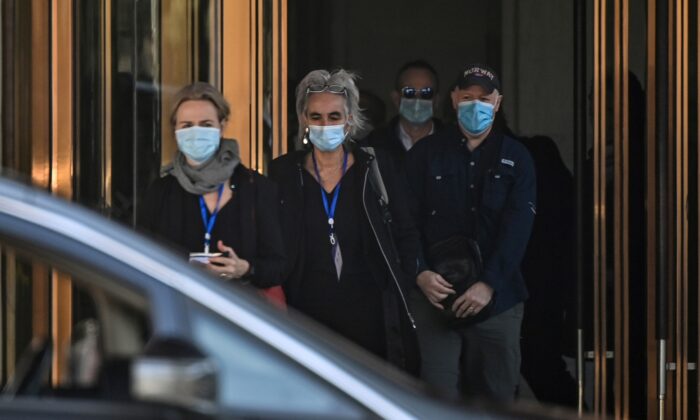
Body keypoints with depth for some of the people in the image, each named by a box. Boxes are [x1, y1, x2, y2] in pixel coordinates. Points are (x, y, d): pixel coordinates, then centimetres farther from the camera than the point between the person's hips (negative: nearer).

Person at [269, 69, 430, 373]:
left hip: (369, 313, 0)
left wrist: (401, 287, -1)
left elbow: (408, 237, 9)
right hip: (306, 313, 0)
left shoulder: (375, 169, 5)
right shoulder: (283, 173, 5)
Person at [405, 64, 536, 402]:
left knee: (497, 396, 3)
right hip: (435, 295, -1)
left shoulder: (515, 159, 7)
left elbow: (517, 228, -3)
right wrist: (420, 273, -13)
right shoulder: (425, 154, 8)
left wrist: (488, 284, -14)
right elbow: (408, 221, 3)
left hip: (496, 298, 1)